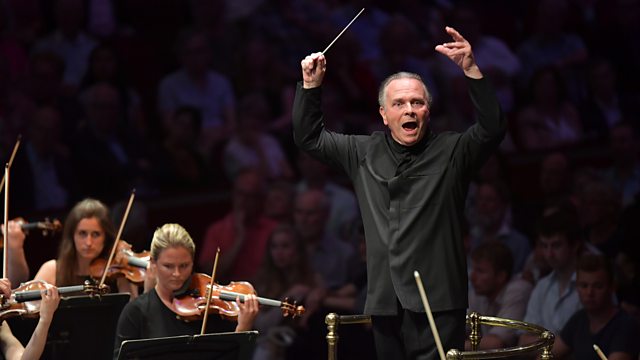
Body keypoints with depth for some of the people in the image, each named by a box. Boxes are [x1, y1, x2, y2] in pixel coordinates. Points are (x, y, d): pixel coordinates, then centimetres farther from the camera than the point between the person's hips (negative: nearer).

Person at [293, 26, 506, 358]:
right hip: (384, 304, 4)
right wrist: (311, 85, 7)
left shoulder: (451, 152, 0)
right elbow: (309, 137, 21)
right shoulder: (364, 153, 13)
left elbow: (492, 129, -16)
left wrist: (472, 70, -27)